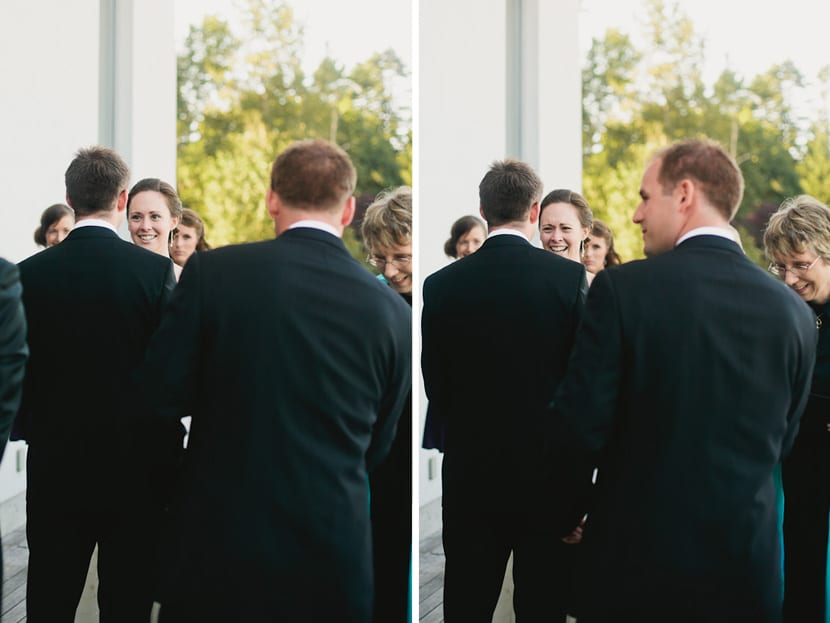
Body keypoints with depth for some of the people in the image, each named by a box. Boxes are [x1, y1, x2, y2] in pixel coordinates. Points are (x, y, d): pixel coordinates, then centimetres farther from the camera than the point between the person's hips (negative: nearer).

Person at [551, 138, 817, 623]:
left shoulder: (623, 288, -12)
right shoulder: (795, 311, 0)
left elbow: (580, 423, -11)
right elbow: (780, 443, 9)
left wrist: (569, 507, 6)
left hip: (636, 557, -2)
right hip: (749, 568, 3)